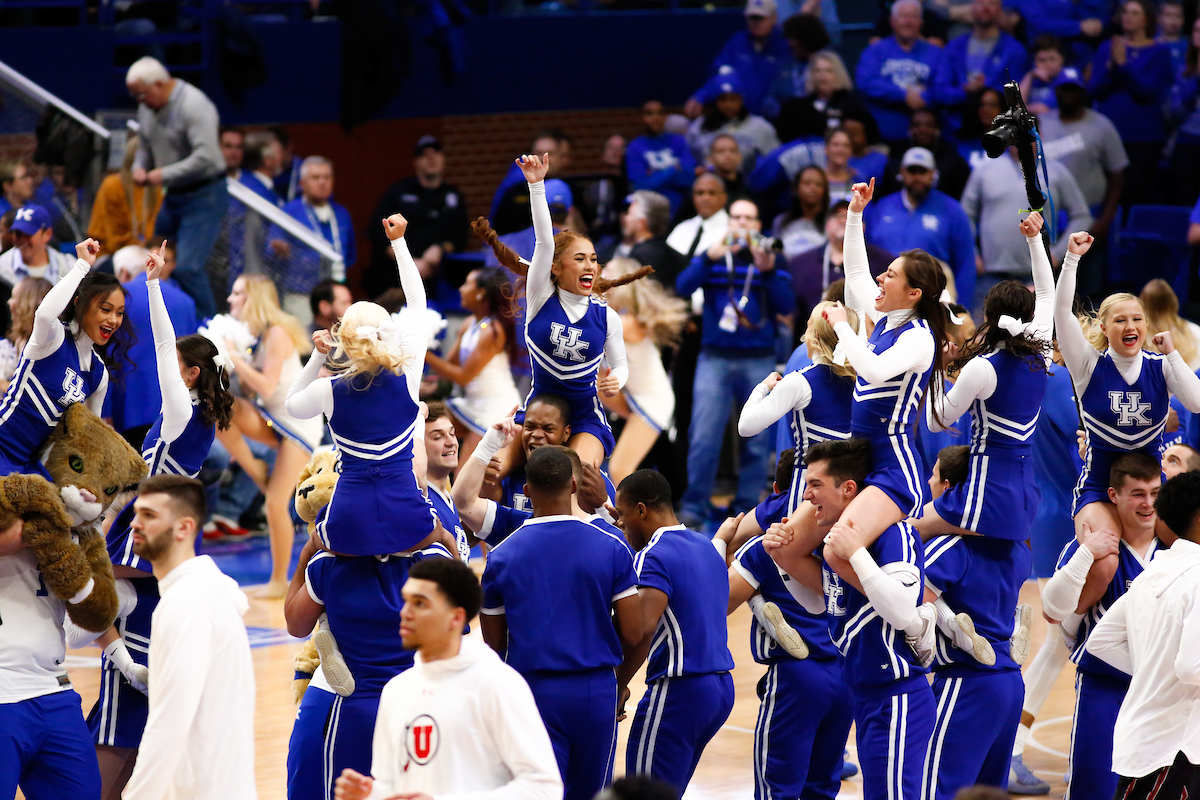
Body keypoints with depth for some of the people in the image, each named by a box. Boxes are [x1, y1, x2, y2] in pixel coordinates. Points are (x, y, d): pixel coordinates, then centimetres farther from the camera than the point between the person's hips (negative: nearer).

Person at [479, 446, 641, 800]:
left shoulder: (502, 556, -2)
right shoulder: (612, 548, -3)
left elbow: (494, 643, 4)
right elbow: (632, 634, -4)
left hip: (534, 691, -1)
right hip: (596, 690, 1)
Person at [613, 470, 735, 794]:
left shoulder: (654, 557, -13)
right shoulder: (706, 547, 15)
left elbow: (643, 629, -25)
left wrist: (618, 686, -15)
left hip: (677, 692, -9)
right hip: (721, 686, 9)